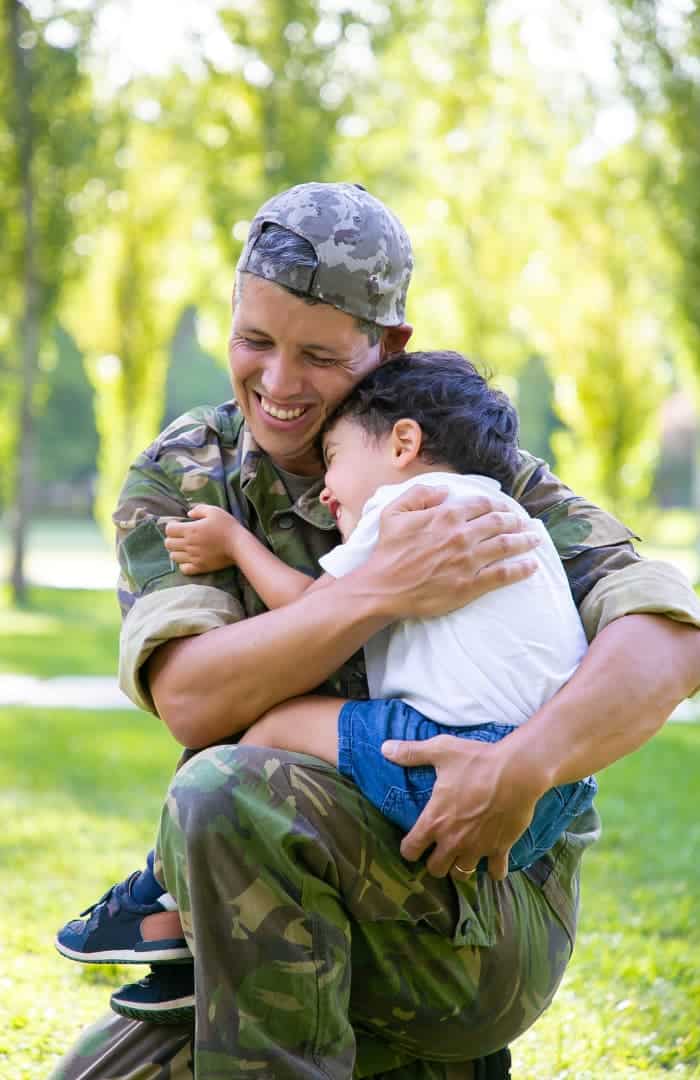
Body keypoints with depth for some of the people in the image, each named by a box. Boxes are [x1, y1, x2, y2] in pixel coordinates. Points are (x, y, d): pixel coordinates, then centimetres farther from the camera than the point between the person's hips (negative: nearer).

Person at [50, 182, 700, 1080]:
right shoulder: (178, 477, 1)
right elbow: (192, 701, -17)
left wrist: (526, 764, -36)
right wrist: (385, 588, -31)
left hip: (491, 914, -5)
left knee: (228, 795, -30)